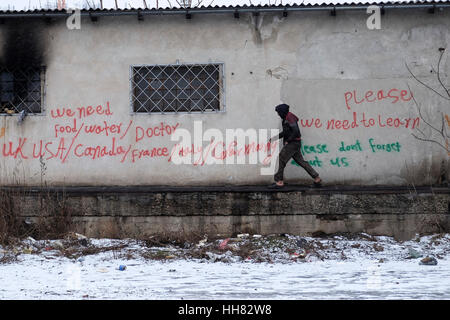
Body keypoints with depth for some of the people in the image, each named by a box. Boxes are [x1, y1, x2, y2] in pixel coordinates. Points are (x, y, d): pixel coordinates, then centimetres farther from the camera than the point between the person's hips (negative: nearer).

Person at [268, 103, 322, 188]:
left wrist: (288, 141, -17)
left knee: (281, 160, -9)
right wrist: (274, 138, 19)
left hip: (293, 143, -10)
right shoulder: (285, 118, 16)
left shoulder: (289, 118, -16)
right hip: (294, 144, 10)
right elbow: (285, 132, 25)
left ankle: (279, 182, -8)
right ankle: (316, 178, 12)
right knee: (300, 161, 11)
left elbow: (296, 131, -23)